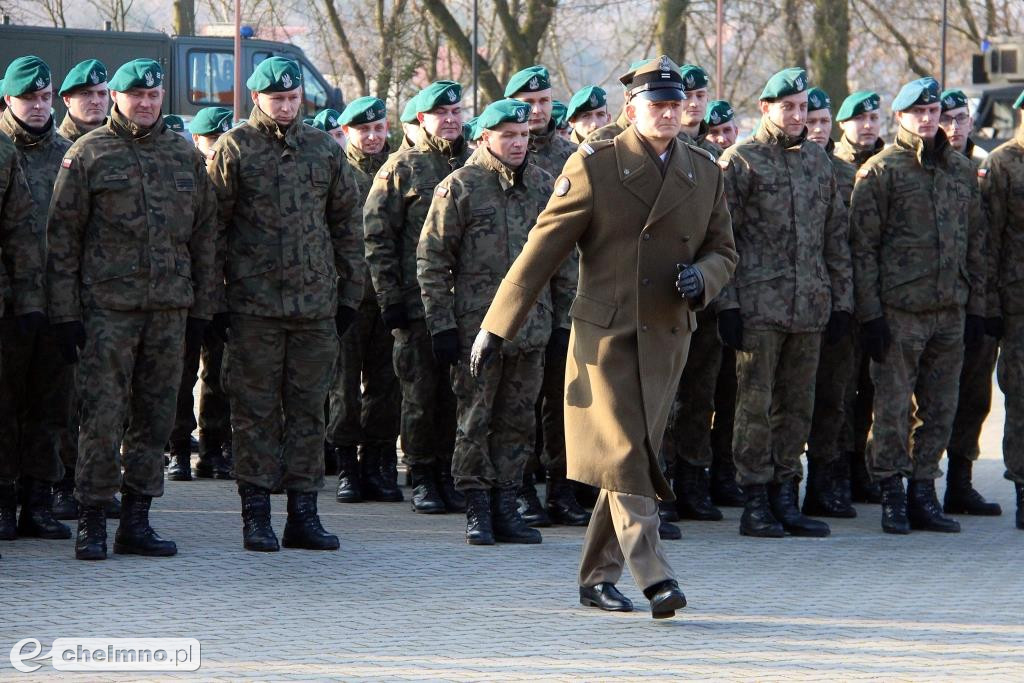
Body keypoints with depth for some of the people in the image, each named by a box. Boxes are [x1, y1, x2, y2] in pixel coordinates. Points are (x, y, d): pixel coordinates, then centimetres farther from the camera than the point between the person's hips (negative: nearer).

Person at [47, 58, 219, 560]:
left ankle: (136, 521, 13)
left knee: (155, 419, 6)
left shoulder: (185, 156, 13)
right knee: (103, 418, -7)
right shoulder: (88, 155, 1)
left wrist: (201, 310, 11)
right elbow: (62, 237, -1)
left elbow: (204, 235, 16)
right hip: (106, 307, -4)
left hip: (169, 310, 4)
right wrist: (65, 313, -7)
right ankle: (91, 523, 0)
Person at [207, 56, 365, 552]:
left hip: (316, 305, 3)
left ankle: (303, 511, 11)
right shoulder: (233, 150, 1)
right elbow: (212, 227, 0)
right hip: (253, 303, -3)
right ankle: (256, 515, 5)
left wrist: (350, 292, 11)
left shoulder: (325, 151, 11)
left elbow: (347, 225, 16)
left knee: (309, 408, 5)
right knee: (255, 410, 0)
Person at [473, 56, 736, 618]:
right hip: (604, 335, -4)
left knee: (630, 463, 7)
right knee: (625, 458, -12)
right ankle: (654, 578, -16)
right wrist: (496, 326, -6)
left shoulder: (705, 175, 9)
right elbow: (543, 250, -3)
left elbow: (723, 251, 18)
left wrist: (702, 278, -8)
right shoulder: (593, 167, -4)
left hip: (666, 340, 4)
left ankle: (597, 577, 18)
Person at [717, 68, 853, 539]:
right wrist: (728, 304, -10)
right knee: (756, 403, -4)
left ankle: (785, 497, 14)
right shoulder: (739, 161, -1)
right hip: (759, 303, -5)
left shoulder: (818, 160, 14)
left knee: (797, 406, 7)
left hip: (810, 306, 5)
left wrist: (842, 299, 12)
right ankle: (756, 503, 1)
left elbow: (836, 234, 18)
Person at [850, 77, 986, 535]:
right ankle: (893, 496, 6)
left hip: (950, 311, 5)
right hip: (898, 309, -5)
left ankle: (923, 493, 15)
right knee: (893, 408, -3)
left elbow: (976, 242, 17)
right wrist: (870, 312, -11)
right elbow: (863, 245, -5)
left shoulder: (961, 170, 13)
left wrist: (976, 306, 10)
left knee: (940, 410, 7)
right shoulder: (880, 170, -2)